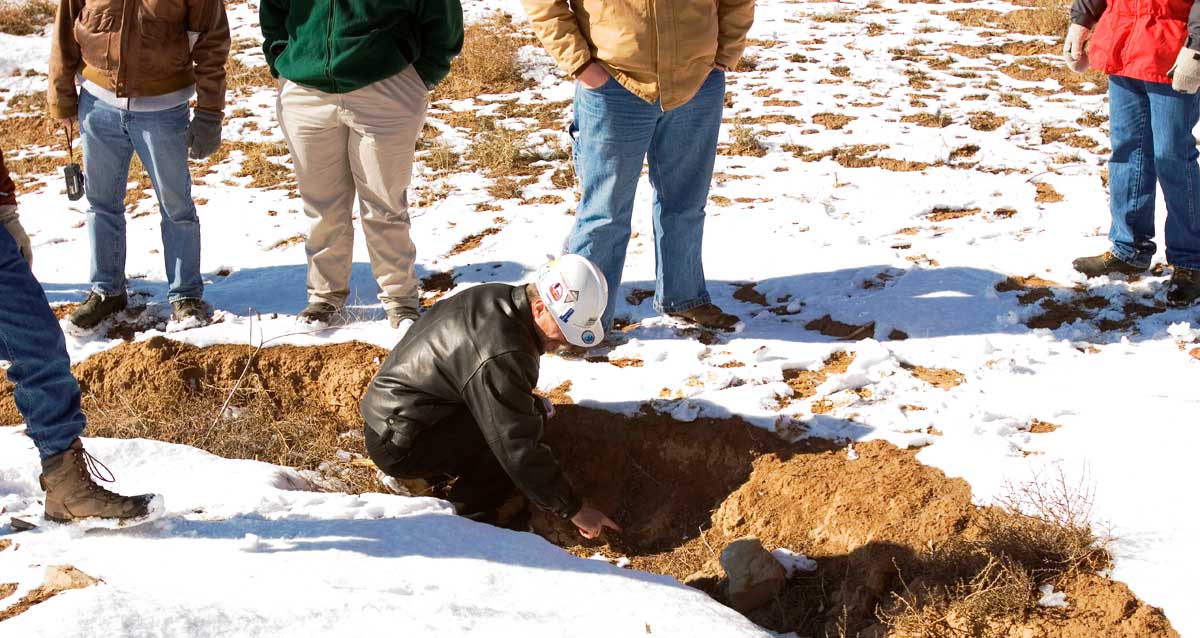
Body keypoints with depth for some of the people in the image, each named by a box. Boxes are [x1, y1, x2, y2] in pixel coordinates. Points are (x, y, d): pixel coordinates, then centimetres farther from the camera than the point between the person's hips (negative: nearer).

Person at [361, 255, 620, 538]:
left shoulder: (495, 297, -1)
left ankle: (436, 472, 14)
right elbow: (519, 449, -26)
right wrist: (572, 509, -19)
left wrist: (530, 404, 7)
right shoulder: (502, 355, -29)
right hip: (399, 446, -10)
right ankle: (469, 519, -7)